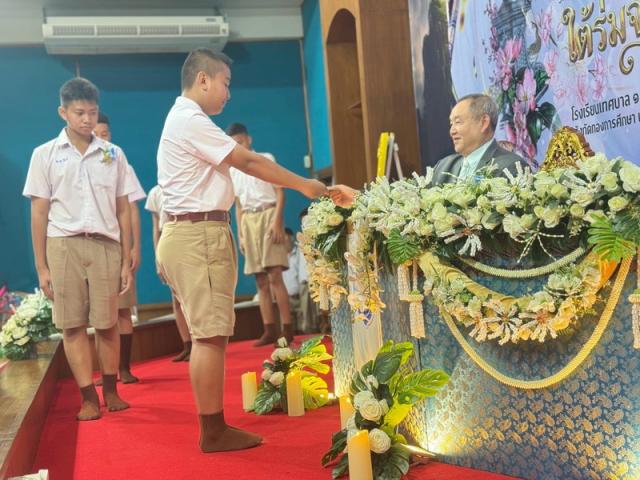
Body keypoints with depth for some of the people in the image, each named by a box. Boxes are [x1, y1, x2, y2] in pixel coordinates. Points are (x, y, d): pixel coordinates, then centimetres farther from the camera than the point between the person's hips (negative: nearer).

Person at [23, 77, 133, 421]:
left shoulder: (113, 154, 8)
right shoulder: (45, 154, 5)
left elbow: (123, 210, 9)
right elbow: (38, 213, 5)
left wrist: (126, 261, 6)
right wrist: (41, 267, 1)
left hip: (105, 245, 1)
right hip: (64, 245, 0)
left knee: (107, 323, 4)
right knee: (72, 325, 2)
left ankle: (110, 391, 21)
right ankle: (89, 397, 11)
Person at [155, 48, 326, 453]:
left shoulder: (187, 120, 22)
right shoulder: (190, 121, -11)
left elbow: (238, 163, 16)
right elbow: (247, 161, -12)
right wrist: (302, 184, -5)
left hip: (194, 234, 11)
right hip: (199, 235, -11)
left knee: (208, 334, 10)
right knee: (210, 335, -7)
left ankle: (214, 427, 15)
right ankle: (213, 431, -1)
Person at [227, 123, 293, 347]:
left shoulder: (266, 159, 3)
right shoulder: (232, 170, 15)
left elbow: (280, 192, -2)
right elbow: (238, 204, 17)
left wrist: (277, 221, -14)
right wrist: (240, 234, 11)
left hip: (268, 215, -5)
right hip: (248, 221, 5)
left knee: (275, 276, -13)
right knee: (261, 280, 3)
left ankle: (287, 329, -12)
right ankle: (270, 330, 5)